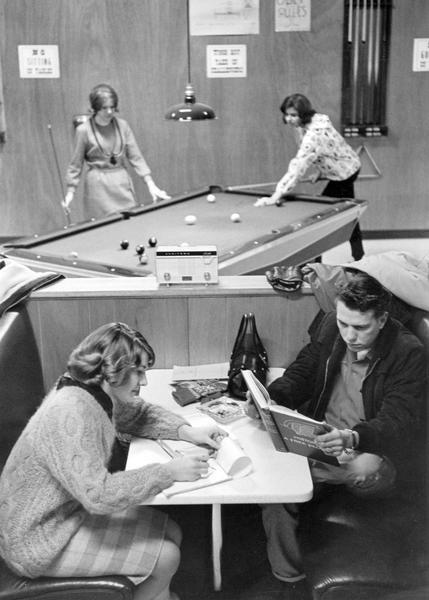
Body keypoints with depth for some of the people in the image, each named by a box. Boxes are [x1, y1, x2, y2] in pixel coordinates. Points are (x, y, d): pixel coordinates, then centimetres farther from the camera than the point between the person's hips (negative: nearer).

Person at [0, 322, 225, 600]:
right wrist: (169, 472, -30)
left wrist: (187, 431, -4)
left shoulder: (100, 393, -4)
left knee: (171, 533, 5)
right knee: (165, 557, -7)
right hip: (41, 541, -9)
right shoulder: (70, 413, -31)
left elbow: (141, 414, 13)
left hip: (77, 505, 9)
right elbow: (99, 494, -36)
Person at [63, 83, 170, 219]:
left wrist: (151, 185, -5)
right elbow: (76, 163, 0)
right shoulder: (84, 130, -7)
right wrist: (70, 192, -2)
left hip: (122, 182, 3)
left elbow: (136, 157, 2)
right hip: (98, 185, -3)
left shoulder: (122, 125, 1)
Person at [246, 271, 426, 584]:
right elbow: (301, 373, 9)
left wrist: (354, 438, -41)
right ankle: (287, 579, -6)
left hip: (371, 449, -4)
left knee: (368, 470, -39)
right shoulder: (331, 326, 1)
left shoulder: (408, 353, -13)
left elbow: (398, 422, -20)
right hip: (319, 439, 4)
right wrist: (269, 398, -13)